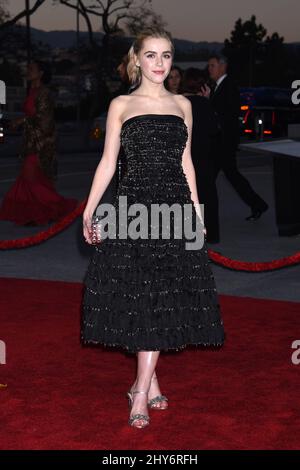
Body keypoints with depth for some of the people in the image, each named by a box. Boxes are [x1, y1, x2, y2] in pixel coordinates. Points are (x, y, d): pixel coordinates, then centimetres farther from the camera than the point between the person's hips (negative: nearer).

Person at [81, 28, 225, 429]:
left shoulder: (182, 105, 13)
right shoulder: (121, 105, 6)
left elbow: (186, 162, 16)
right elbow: (108, 162, 4)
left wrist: (197, 211, 13)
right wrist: (88, 212, -3)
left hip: (176, 203, 2)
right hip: (135, 203, -2)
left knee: (163, 298, -1)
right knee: (137, 292, -2)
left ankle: (141, 390, 5)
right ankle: (149, 382, 12)